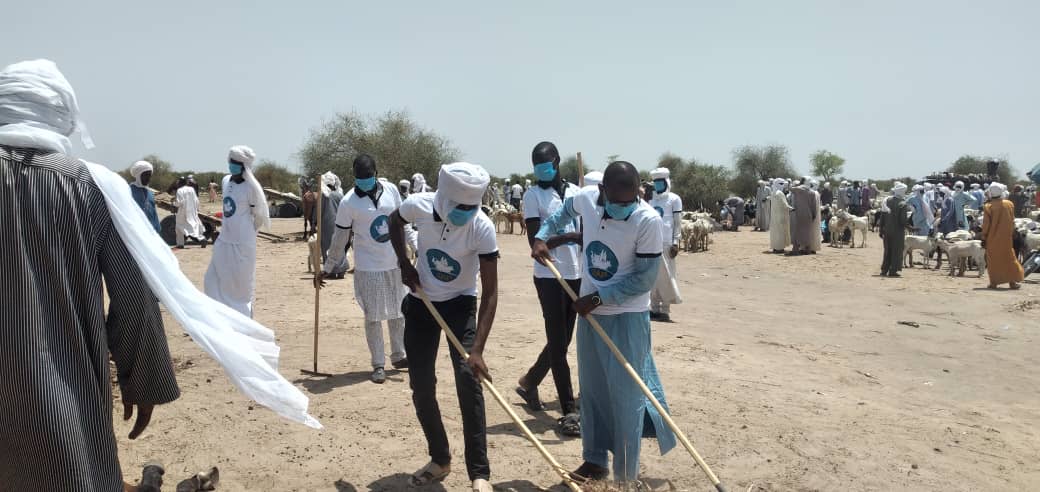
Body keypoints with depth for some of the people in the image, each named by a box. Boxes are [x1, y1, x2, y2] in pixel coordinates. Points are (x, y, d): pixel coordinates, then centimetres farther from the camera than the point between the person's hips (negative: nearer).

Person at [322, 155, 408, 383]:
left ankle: (398, 356, 29)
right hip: (368, 267, -4)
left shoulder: (391, 190, -1)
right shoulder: (348, 202, -12)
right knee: (373, 317, -1)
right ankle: (378, 365, 10)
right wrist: (327, 268, -1)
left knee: (398, 312, 14)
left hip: (395, 263, 4)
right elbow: (339, 239, -4)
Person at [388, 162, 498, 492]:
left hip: (460, 304, -3)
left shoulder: (482, 228, -28)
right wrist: (404, 263, -7)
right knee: (421, 386, 5)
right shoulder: (418, 205, -21)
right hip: (421, 302, 3)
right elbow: (394, 221, 7)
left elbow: (490, 292, -27)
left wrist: (477, 350, -35)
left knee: (468, 378, -19)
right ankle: (440, 460, 24)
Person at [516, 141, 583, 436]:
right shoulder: (533, 196, -4)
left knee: (563, 341, 15)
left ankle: (529, 383, 37)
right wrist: (570, 237, -26)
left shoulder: (576, 192, 10)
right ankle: (569, 411, 2)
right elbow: (535, 240, -14)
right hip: (549, 276, -6)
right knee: (558, 343, -3)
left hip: (577, 275, 6)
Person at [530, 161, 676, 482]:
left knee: (626, 394, -2)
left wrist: (599, 296, -19)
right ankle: (595, 460, 29)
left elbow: (644, 278, -19)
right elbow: (566, 209, 18)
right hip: (590, 312, 5)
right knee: (591, 389, 14)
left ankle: (627, 475, 11)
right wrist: (542, 235, 8)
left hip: (627, 317, -5)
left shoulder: (649, 221, -22)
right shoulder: (586, 198, -8)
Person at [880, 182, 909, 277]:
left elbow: (882, 216, 3)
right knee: (896, 251, 5)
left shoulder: (887, 200, 0)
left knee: (887, 250, 14)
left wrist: (882, 229, 9)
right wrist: (905, 228, 2)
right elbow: (903, 219, -16)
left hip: (887, 230, 5)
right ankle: (893, 271, 5)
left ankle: (884, 270, 16)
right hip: (898, 230, -5)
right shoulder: (902, 203, -14)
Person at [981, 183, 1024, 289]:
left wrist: (984, 238, -1)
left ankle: (994, 282, 5)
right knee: (1008, 258, 10)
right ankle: (1012, 281, 9)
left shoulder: (988, 207, -10)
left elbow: (986, 224, -8)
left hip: (992, 239, -2)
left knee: (993, 260, 6)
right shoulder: (1009, 204, -1)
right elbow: (1012, 221, 8)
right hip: (1006, 238, 2)